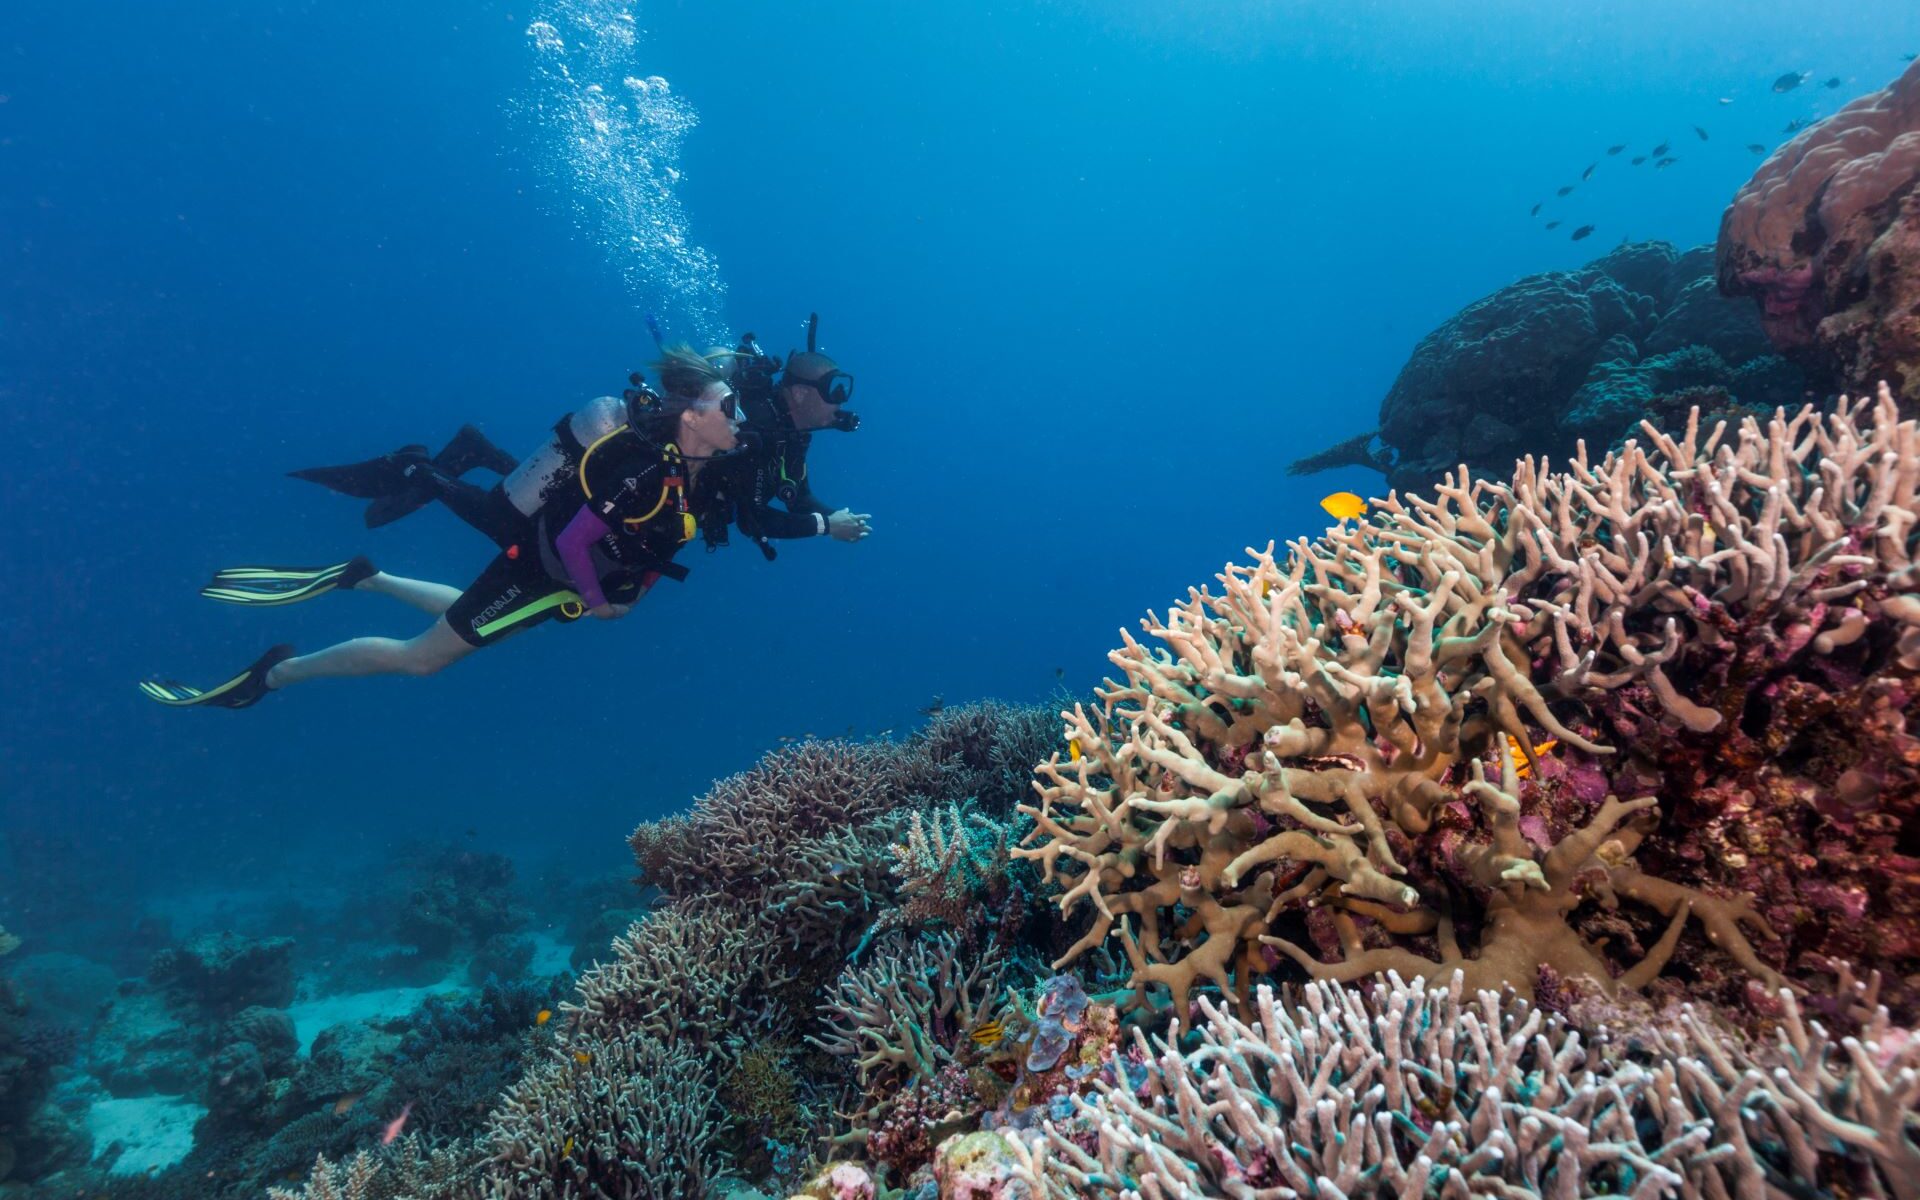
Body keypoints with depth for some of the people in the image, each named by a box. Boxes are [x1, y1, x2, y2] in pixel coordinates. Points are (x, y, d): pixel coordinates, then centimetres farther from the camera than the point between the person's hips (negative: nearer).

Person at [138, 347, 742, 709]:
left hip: (566, 569, 8)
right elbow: (572, 540, -33)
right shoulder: (647, 469, -34)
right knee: (421, 657, 5)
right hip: (537, 569, -8)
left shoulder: (699, 464, -7)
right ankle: (273, 673, 21)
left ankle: (362, 578, 44)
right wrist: (596, 600, -18)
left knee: (464, 613, 34)